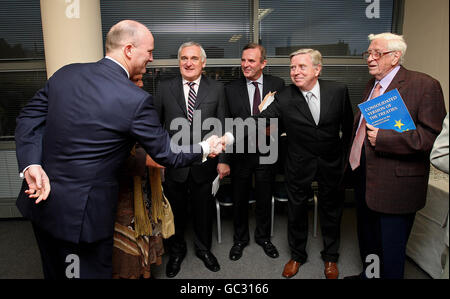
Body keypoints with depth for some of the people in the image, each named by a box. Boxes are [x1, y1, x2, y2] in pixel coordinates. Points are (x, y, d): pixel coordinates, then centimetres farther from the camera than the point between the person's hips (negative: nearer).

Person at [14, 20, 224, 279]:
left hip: (40, 195, 7)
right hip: (82, 211, -7)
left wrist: (32, 165, -7)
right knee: (92, 271, 15)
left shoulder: (66, 73, -2)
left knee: (55, 271, 27)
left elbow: (29, 118, 0)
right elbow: (166, 153, -12)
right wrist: (205, 149, 3)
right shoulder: (136, 100, -21)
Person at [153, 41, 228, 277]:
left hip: (204, 163, 0)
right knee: (175, 211, 16)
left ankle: (203, 249, 42)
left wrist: (222, 160, -2)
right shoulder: (165, 87, 0)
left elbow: (222, 127, 0)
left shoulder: (216, 89, 0)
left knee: (203, 211, 17)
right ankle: (176, 251, 41)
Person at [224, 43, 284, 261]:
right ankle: (240, 239, 36)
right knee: (239, 199, 13)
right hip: (240, 153, 0)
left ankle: (263, 237, 39)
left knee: (264, 198, 15)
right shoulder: (231, 89, -3)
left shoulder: (277, 84, -1)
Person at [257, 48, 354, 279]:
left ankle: (330, 256, 42)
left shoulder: (338, 90, -10)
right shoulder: (283, 99, -14)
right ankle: (297, 255, 39)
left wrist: (343, 150, 6)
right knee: (296, 211, 13)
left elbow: (348, 124, 3)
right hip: (299, 165, -1)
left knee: (331, 211, 17)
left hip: (331, 164, 1)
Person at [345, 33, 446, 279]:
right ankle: (368, 273, 47)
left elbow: (433, 136, -20)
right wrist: (352, 157, 15)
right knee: (366, 237, 25)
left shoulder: (424, 85, -13)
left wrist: (383, 137, -25)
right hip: (363, 175, 8)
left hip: (395, 184, -8)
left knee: (391, 248, 6)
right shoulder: (372, 85, 12)